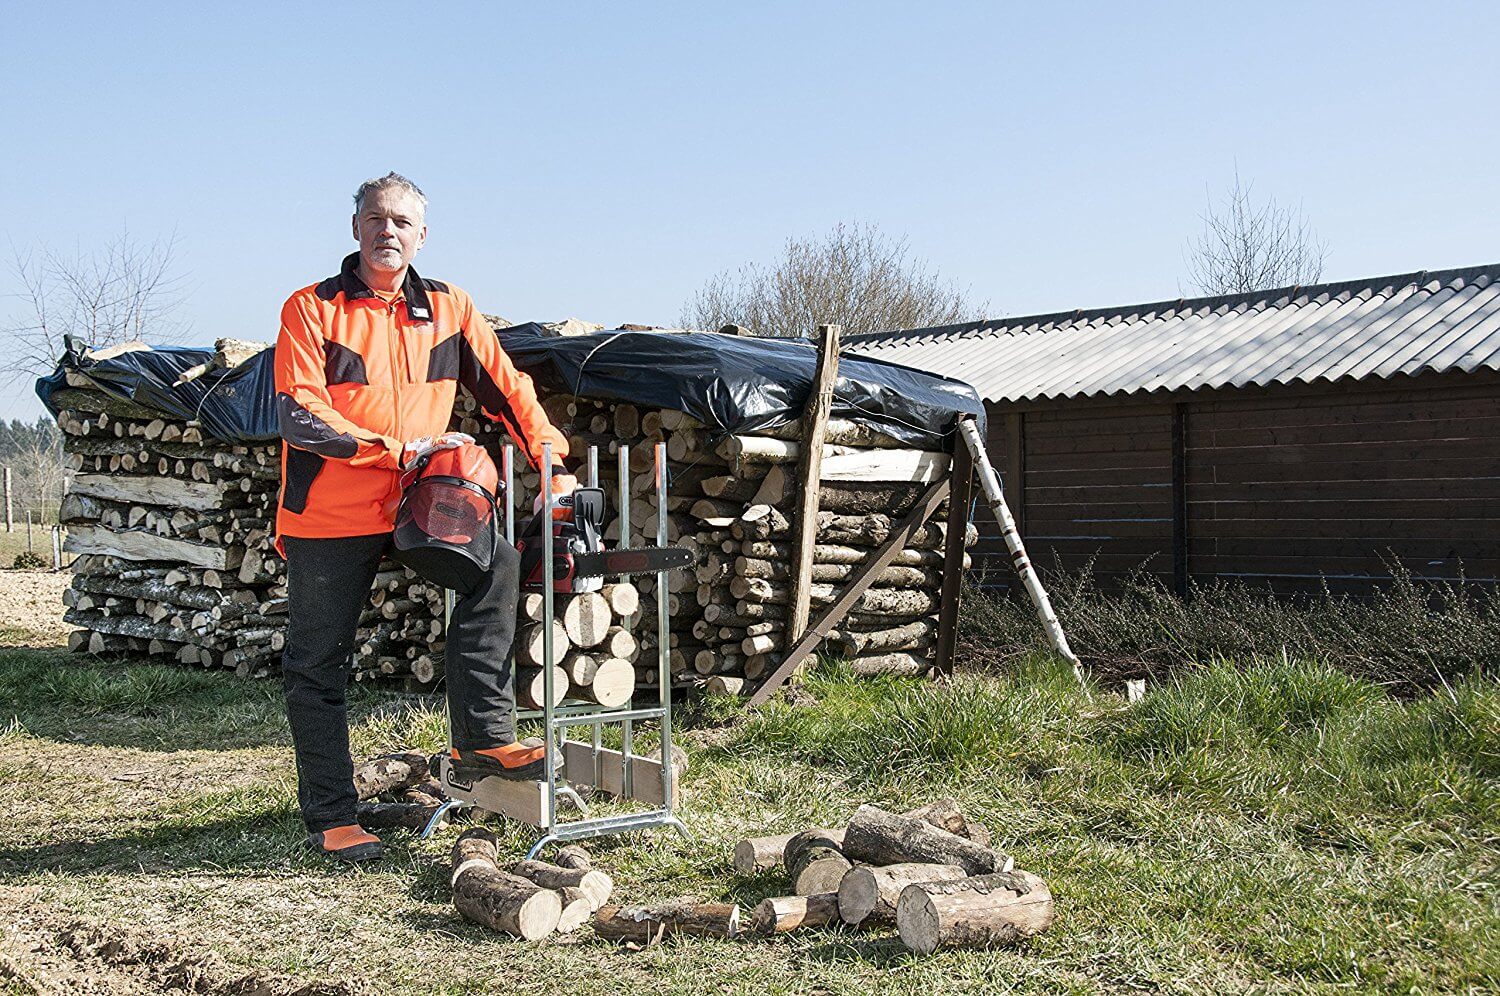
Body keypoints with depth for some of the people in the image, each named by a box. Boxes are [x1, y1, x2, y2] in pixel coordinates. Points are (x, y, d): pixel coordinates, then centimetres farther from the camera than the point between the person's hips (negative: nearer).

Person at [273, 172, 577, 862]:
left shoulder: (447, 309, 5)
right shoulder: (312, 309, -6)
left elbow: (507, 390, 8)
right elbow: (300, 416, -16)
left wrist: (555, 467, -2)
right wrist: (401, 450, -22)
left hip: (417, 508, 3)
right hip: (329, 519, -2)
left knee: (494, 558, -22)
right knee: (318, 668, 4)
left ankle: (482, 735, -16)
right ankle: (330, 817, 16)